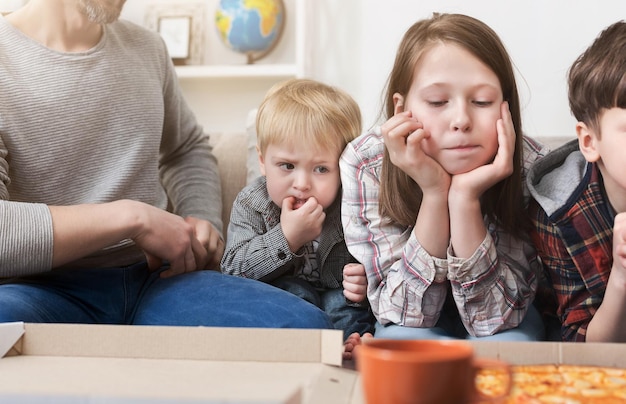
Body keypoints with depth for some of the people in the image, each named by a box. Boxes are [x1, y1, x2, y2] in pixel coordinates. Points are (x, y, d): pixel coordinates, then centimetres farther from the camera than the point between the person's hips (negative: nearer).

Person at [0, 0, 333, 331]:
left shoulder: (146, 48, 13)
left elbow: (188, 149, 30)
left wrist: (204, 224, 10)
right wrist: (132, 216, -19)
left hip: (154, 277, 5)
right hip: (43, 289, -5)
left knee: (307, 325, -23)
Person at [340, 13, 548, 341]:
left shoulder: (529, 167, -26)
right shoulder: (363, 164, -25)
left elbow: (491, 318, -25)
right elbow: (408, 312, -24)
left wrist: (465, 198, -38)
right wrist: (434, 192, -38)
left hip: (505, 322, 1)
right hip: (415, 326, 0)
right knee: (403, 339, -33)